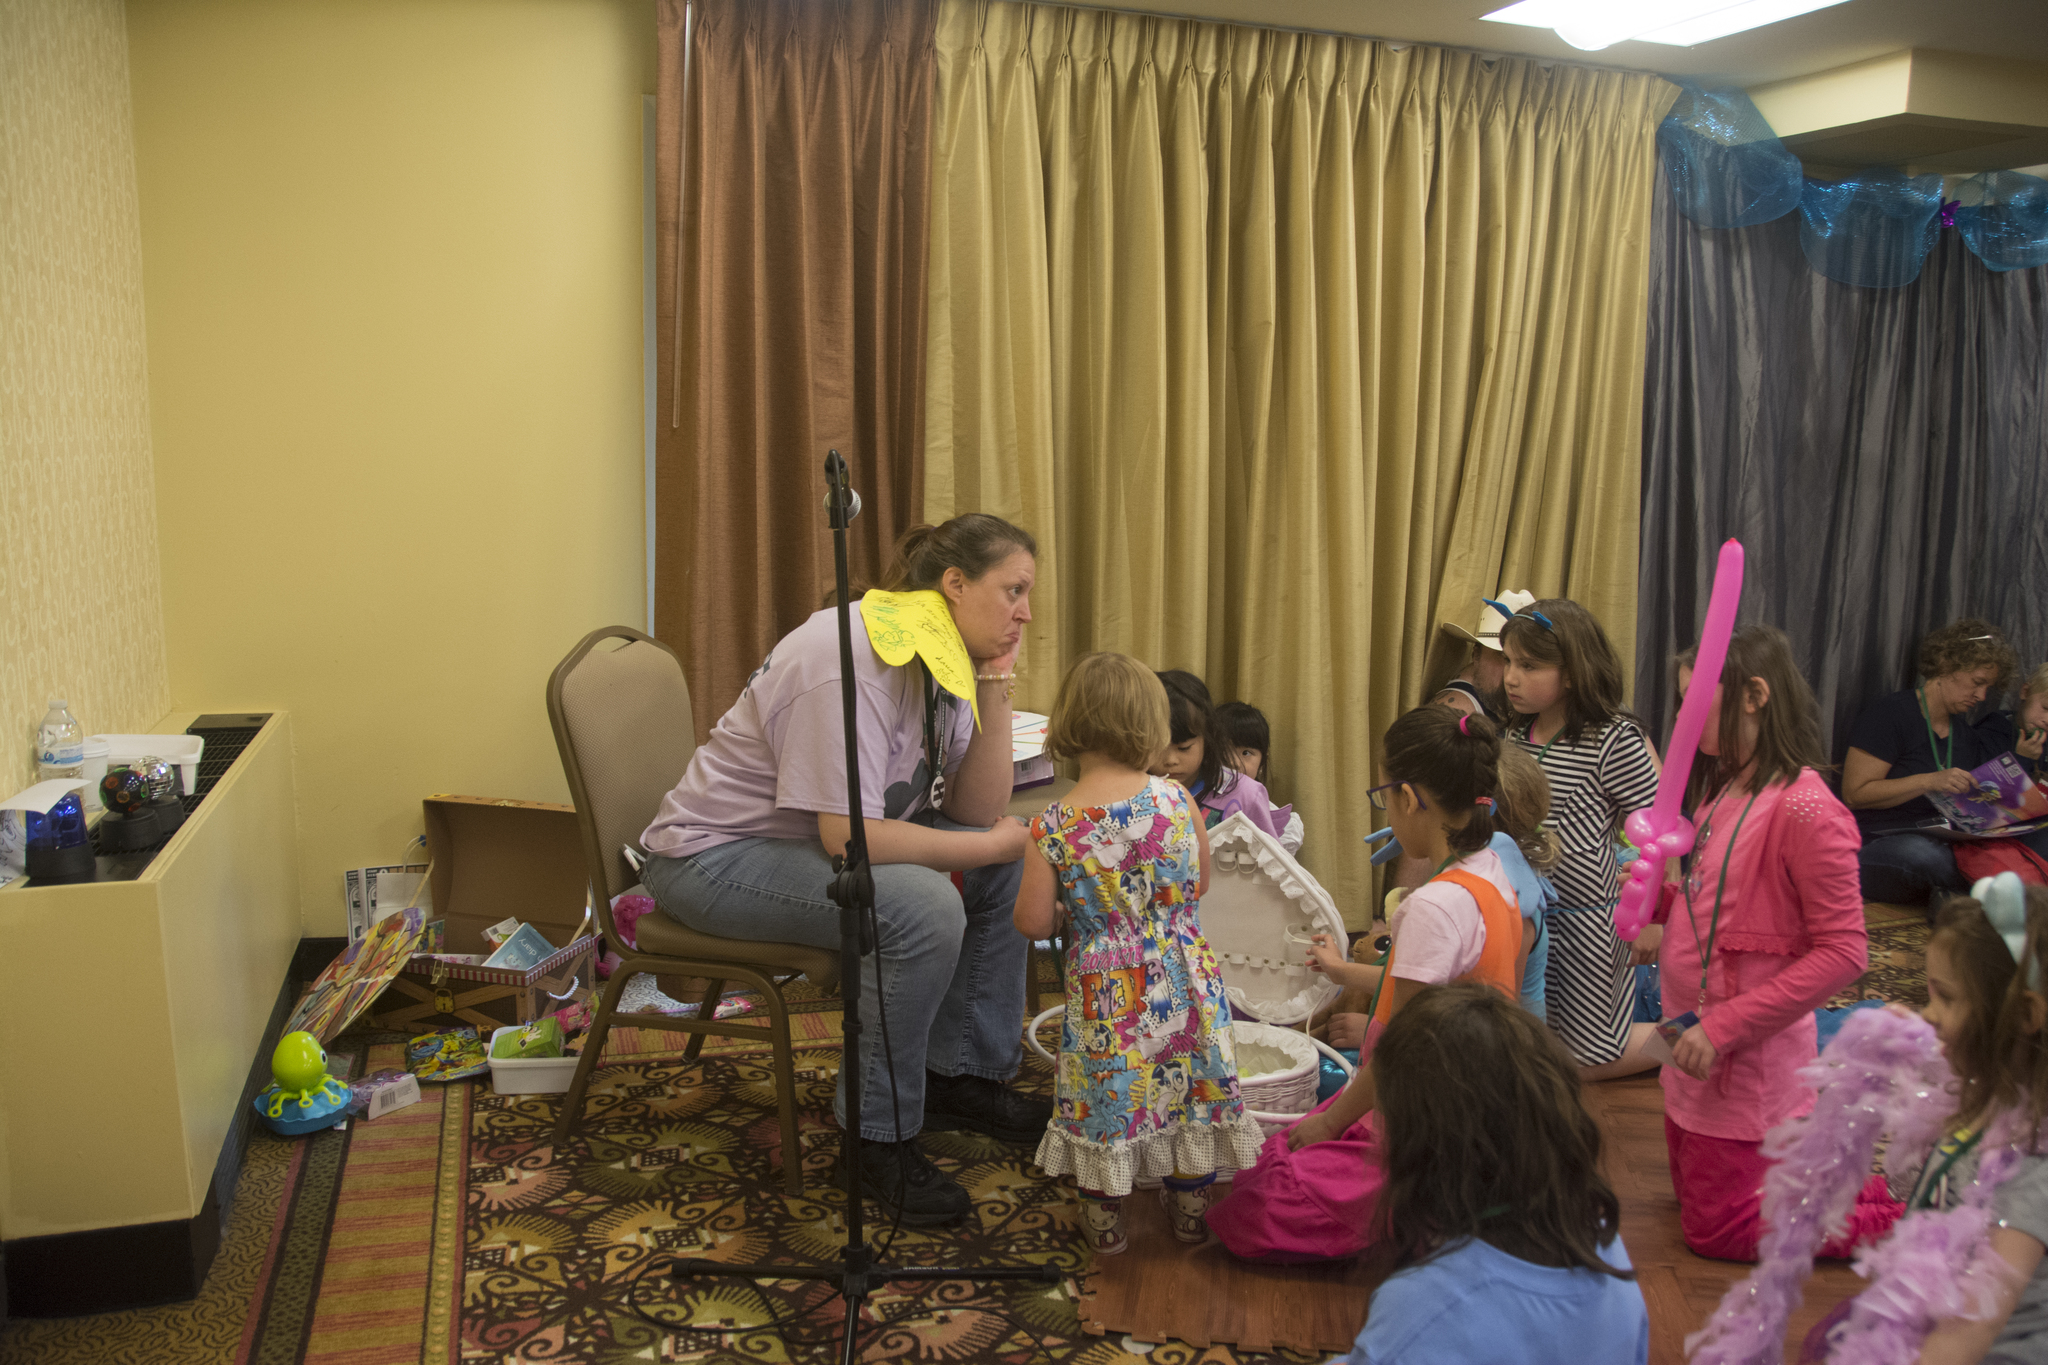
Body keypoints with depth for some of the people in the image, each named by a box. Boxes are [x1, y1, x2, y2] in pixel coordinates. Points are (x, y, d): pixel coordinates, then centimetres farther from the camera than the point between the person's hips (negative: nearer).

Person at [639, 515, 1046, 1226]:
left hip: (820, 841, 9)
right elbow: (848, 836, -33)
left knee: (1005, 868, 2)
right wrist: (991, 845, -22)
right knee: (923, 907, -30)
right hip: (714, 853, -9)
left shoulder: (946, 657, 0)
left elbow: (978, 811, -4)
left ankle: (962, 1077, 14)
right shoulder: (851, 660, -28)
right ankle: (878, 1138, -14)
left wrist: (996, 685, -12)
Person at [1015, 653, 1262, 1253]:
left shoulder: (1053, 826, -13)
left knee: (1104, 1094, 15)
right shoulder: (1176, 799, -9)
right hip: (1183, 978, 2)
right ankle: (1190, 1207, 34)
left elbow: (1032, 922, -9)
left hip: (1106, 989, -1)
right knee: (1192, 1089, 19)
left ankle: (1105, 1219, 28)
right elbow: (1199, 887, 4)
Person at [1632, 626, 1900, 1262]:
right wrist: (1668, 935, -3)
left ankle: (1908, 1215, 15)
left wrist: (1723, 1029, -23)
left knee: (1716, 1228, 6)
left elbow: (1842, 952, -23)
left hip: (1744, 1059, -9)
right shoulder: (1723, 791, 5)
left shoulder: (1804, 810, -23)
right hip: (1699, 1043, 9)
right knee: (1694, 1190, 23)